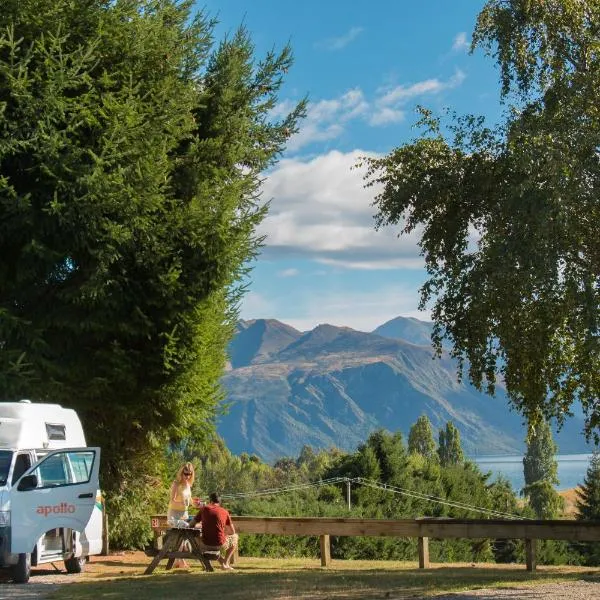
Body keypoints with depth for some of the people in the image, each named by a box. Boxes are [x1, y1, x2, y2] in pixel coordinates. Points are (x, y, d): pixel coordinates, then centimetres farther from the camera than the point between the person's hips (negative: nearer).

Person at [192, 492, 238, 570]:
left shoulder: (204, 508, 2)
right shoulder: (225, 512, 2)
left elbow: (192, 524, 7)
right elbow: (232, 532, 9)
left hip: (206, 545, 1)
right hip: (220, 545, -1)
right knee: (235, 537, 30)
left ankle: (222, 561, 27)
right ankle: (226, 563, 23)